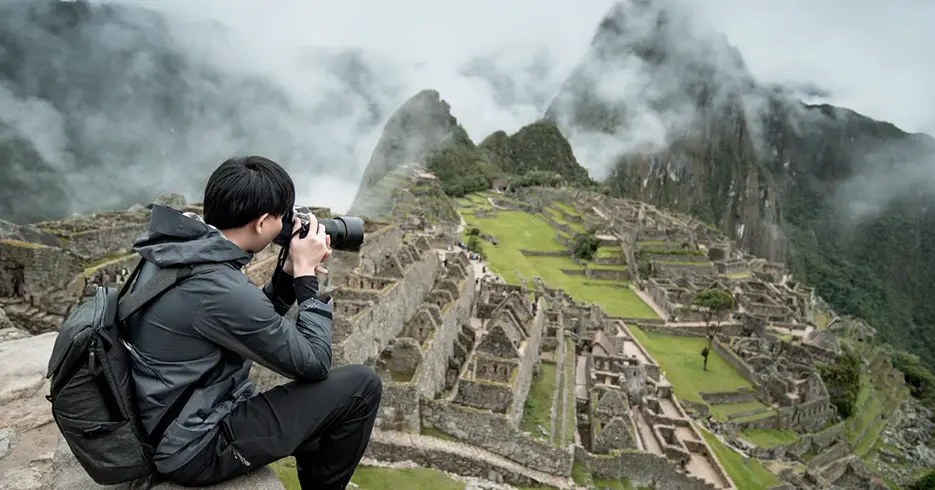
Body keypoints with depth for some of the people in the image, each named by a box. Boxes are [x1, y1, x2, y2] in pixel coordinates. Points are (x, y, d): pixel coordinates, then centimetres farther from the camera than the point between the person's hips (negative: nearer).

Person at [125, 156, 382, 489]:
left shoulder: (180, 247, -2)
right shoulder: (221, 289, -30)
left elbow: (255, 322, 11)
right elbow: (313, 364, -18)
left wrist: (290, 273, -1)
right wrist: (306, 275, -13)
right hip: (197, 447, -9)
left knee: (317, 402, 23)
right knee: (361, 386, -7)